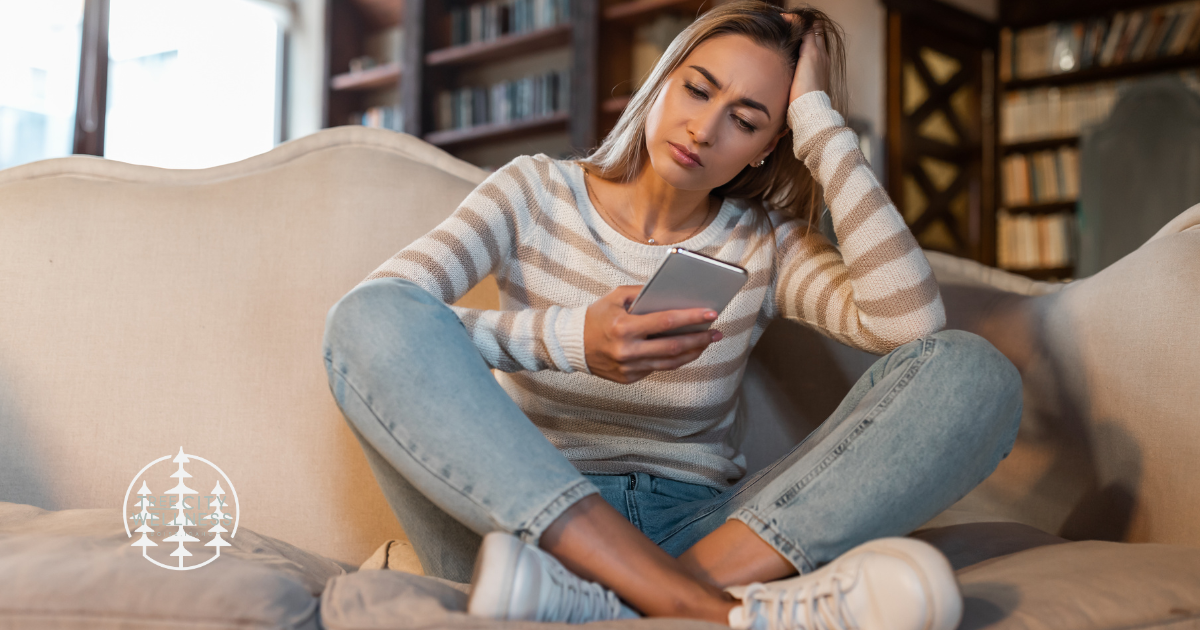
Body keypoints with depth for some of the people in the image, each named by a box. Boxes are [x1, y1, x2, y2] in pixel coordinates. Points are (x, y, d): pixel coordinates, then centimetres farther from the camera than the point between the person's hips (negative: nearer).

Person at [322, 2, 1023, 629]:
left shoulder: (763, 246, 8)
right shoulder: (537, 192, 5)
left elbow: (912, 323, -13)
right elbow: (370, 313, -12)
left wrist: (818, 117, -7)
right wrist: (569, 339, -27)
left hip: (697, 532, 1)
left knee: (973, 370, -16)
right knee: (371, 322, -27)